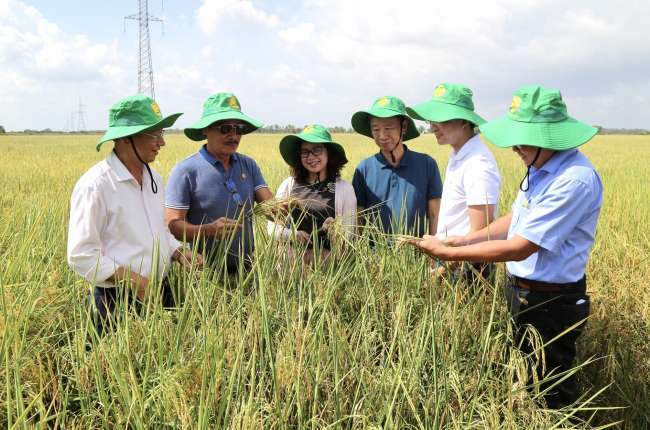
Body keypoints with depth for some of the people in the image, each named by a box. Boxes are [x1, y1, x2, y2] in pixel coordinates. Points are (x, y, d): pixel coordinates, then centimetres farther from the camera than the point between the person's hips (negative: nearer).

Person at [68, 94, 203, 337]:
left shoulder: (154, 179, 9)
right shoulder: (95, 185, -16)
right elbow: (80, 256, -17)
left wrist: (179, 253, 0)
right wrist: (132, 279, -21)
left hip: (160, 296, 7)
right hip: (116, 305, -7)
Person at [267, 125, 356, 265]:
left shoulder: (345, 188, 4)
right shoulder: (288, 185, 8)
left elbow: (349, 234, 6)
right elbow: (273, 226, 10)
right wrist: (291, 234, -9)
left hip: (326, 257, -1)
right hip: (291, 253, 1)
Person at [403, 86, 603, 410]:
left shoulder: (574, 180, -28)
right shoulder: (542, 165, 2)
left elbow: (518, 248, -28)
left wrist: (447, 252, -22)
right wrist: (466, 240, -2)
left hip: (550, 304, -9)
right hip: (520, 290, 9)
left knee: (550, 394, 10)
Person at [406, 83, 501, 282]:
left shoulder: (478, 165, -20)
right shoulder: (458, 156, 9)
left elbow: (478, 234, -22)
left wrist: (444, 270, -20)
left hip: (468, 272, -8)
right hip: (449, 263, 9)